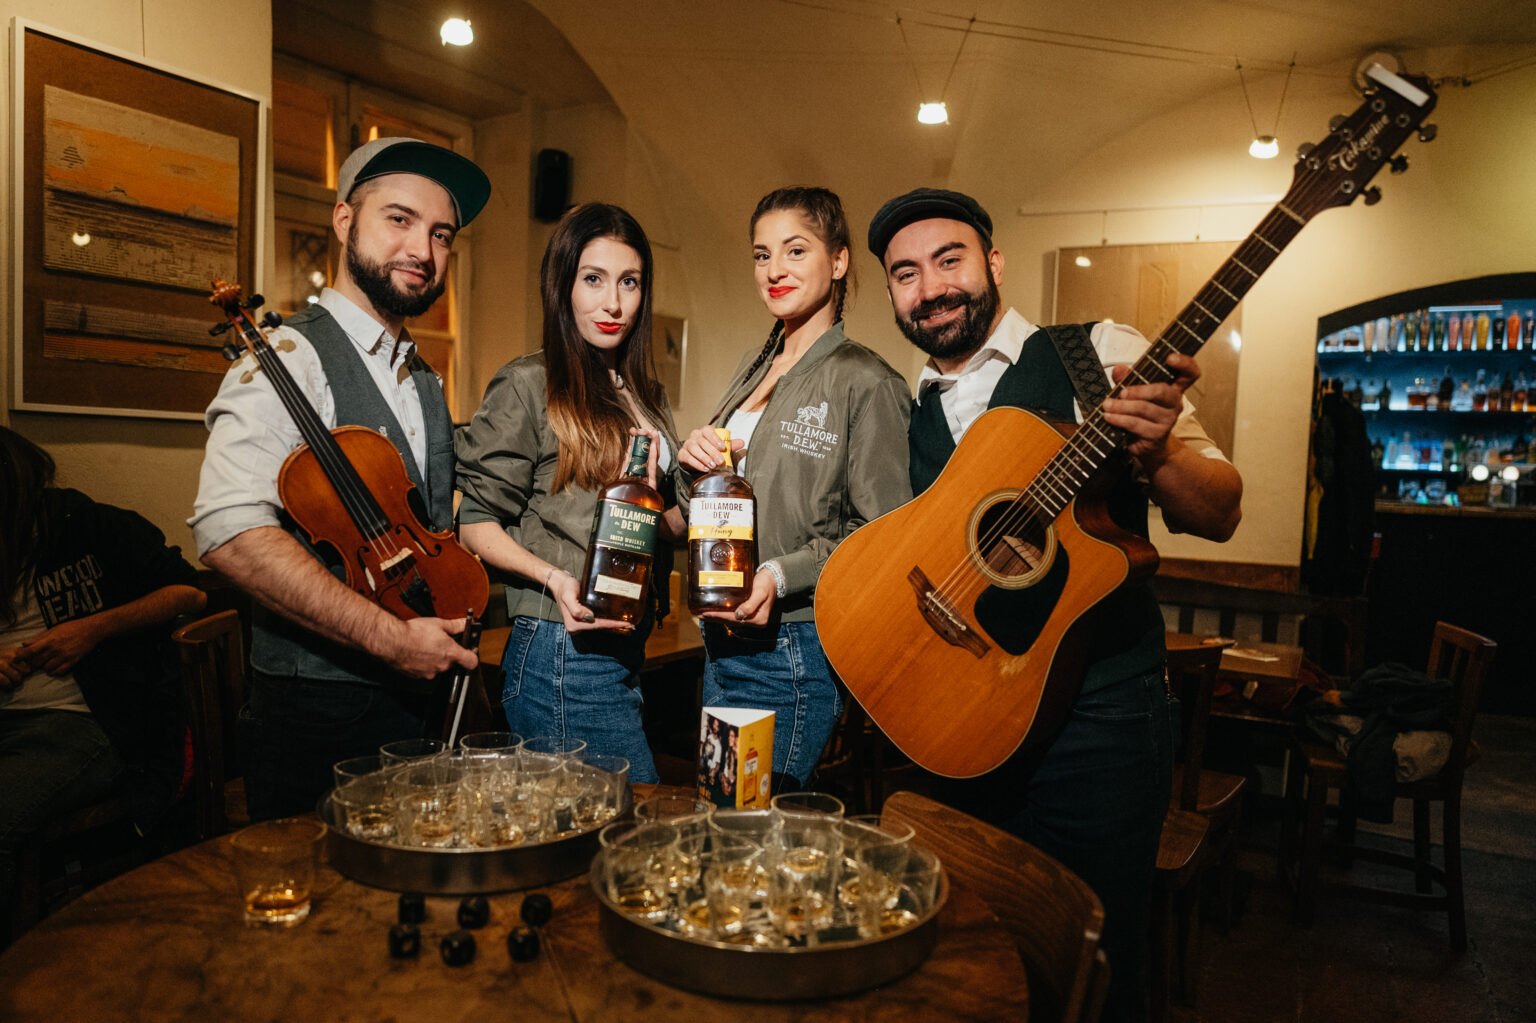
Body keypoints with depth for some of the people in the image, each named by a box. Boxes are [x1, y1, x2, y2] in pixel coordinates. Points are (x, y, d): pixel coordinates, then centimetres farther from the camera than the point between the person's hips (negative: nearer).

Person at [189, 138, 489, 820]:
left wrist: (452, 634, 4)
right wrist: (391, 637, -24)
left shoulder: (426, 385, 14)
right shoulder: (291, 358, -13)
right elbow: (232, 533, -26)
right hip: (318, 717, -7)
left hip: (420, 706, 8)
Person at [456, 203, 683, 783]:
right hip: (566, 652, -7)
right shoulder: (527, 386, -7)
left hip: (627, 647, 7)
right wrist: (552, 576, -21)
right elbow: (475, 523, -6)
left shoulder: (644, 394, 14)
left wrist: (662, 513, -4)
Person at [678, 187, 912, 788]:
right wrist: (694, 462, -2)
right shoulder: (755, 367, 12)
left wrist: (781, 575, -22)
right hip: (723, 639, 7)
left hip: (794, 648, -7)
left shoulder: (868, 383, -11)